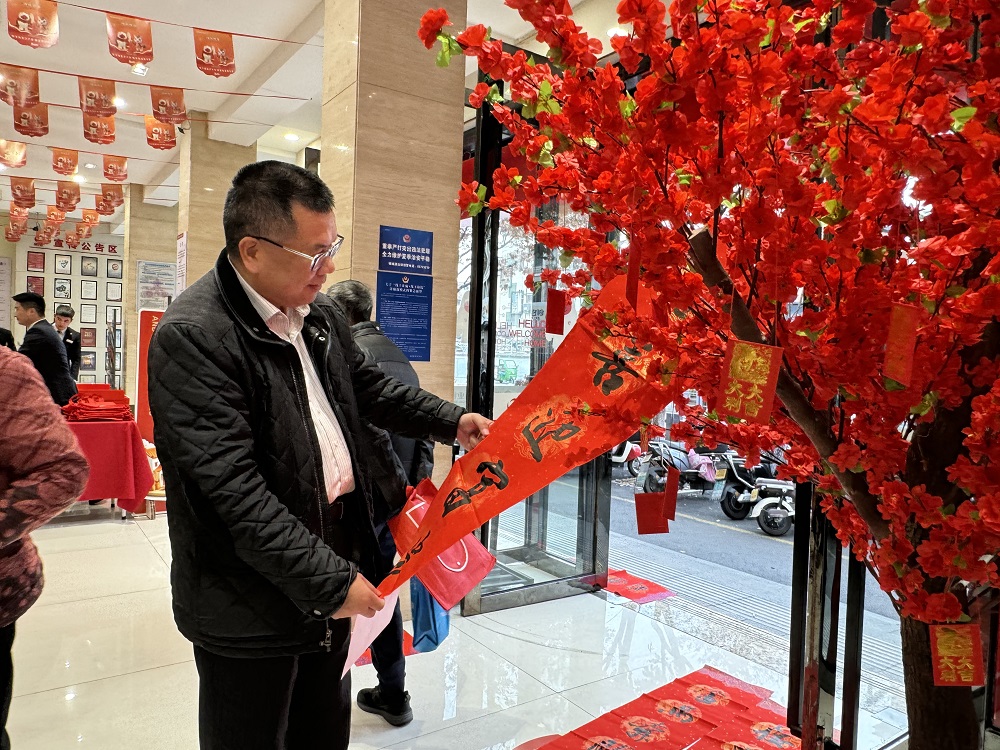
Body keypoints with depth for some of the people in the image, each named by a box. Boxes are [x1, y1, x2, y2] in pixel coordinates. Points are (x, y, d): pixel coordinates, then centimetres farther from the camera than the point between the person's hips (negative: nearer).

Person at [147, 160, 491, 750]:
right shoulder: (191, 336, -22)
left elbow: (368, 387, 19)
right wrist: (331, 581, -24)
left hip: (335, 557, 7)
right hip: (253, 604, -7)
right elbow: (234, 489, -26)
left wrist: (452, 421, 9)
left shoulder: (321, 314, 3)